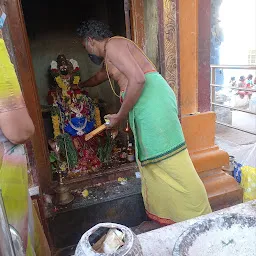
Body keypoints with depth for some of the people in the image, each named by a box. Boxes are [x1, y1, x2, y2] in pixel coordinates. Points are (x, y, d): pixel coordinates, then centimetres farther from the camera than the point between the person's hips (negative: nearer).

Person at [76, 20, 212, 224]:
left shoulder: (113, 45, -4)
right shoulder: (108, 57, 28)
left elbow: (137, 79, -19)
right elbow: (100, 76, 50)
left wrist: (120, 116, -11)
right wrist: (80, 86, 68)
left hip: (152, 99, -10)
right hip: (145, 105, 10)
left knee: (169, 163, -8)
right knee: (150, 160, 14)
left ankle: (199, 219, 4)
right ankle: (162, 214, 29)